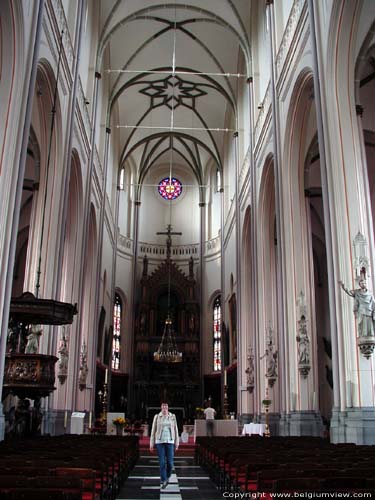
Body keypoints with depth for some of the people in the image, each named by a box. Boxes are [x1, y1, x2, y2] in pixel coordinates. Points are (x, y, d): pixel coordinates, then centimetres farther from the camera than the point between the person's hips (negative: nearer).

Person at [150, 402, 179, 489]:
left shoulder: (172, 416, 3)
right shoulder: (157, 416, 0)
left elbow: (175, 430, 7)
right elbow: (153, 430, 2)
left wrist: (177, 443, 4)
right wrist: (151, 444, 0)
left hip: (170, 441, 1)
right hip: (159, 441, -1)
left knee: (170, 462, -2)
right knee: (162, 462, -7)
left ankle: (167, 477, 28)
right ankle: (163, 482, 5)